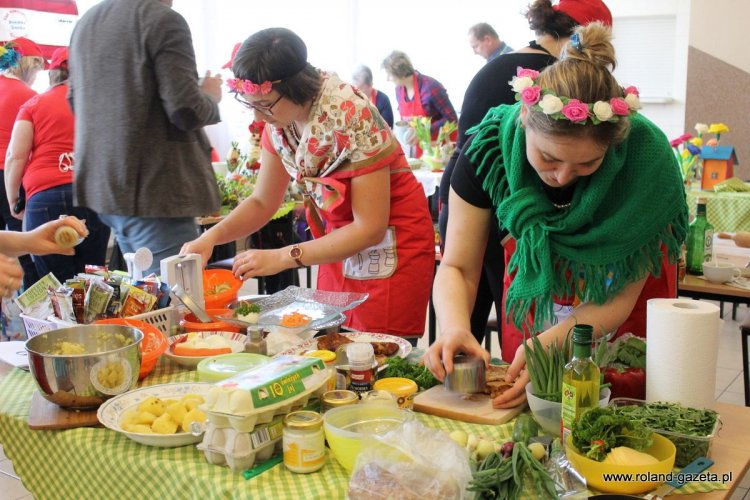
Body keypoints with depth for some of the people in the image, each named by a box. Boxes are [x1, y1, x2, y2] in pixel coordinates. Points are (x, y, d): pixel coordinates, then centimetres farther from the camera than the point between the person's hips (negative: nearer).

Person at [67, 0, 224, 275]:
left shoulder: (85, 22, 13)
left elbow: (75, 102, 22)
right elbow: (186, 111, -18)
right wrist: (210, 96, 3)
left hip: (101, 185, 9)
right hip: (153, 190, -9)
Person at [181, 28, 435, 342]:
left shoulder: (351, 118, -26)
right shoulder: (278, 122, -6)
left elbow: (371, 228, -23)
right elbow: (262, 203, 4)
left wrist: (282, 257, -25)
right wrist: (210, 237, -13)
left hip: (391, 248, -6)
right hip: (341, 241, 6)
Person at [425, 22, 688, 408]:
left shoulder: (647, 157, -32)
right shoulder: (490, 145, -29)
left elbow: (619, 297, -25)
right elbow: (457, 268, -22)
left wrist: (546, 345, -42)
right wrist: (455, 329, -43)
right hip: (531, 276, 2)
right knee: (521, 402, 19)